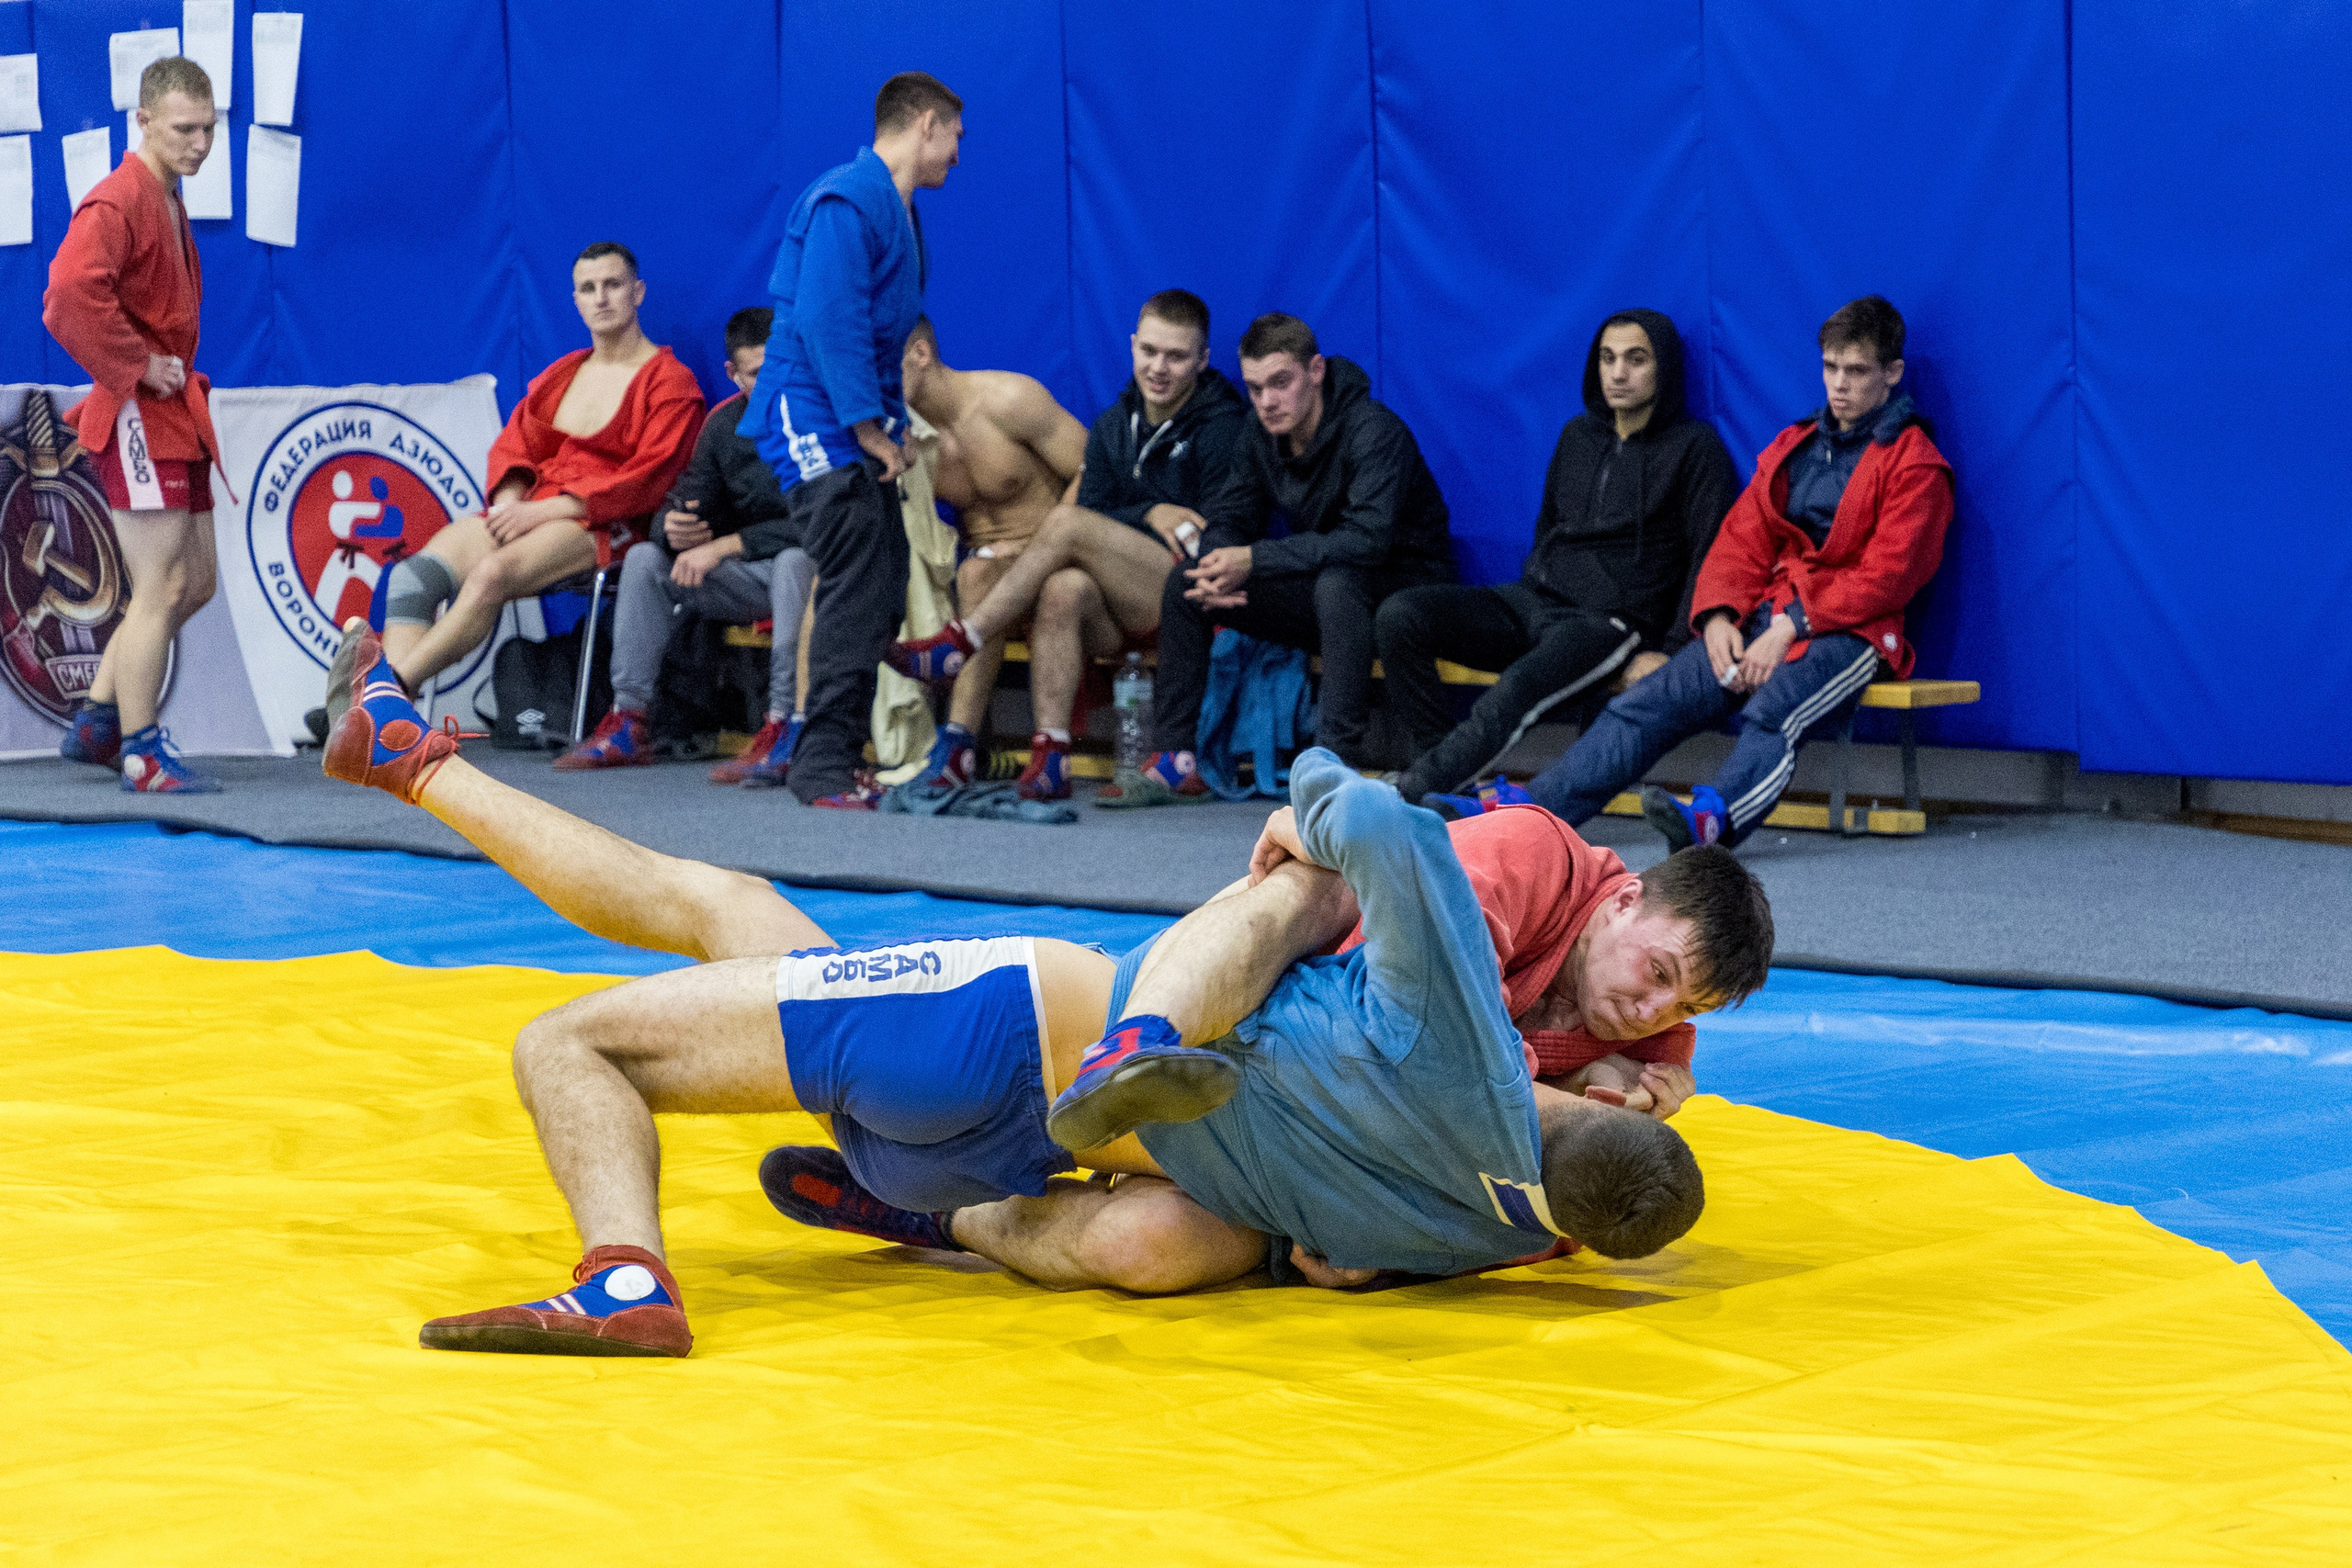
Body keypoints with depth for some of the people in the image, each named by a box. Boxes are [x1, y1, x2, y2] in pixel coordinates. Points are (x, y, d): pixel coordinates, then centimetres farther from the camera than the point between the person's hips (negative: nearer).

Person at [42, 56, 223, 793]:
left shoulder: (169, 202, 17)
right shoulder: (117, 201, -14)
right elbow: (71, 292, -30)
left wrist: (177, 368, 13)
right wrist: (138, 367, -22)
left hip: (174, 418, 10)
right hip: (137, 420, -10)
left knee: (195, 582, 13)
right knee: (162, 588, -8)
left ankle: (96, 722, 19)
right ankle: (142, 756, -1)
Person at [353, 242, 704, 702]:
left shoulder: (671, 382, 2)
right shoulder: (561, 374, 23)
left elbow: (646, 479, -9)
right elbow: (512, 445, 19)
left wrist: (547, 509, -16)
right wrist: (509, 501, -6)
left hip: (603, 525, -6)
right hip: (527, 512, 6)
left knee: (493, 573, -36)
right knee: (413, 574, -21)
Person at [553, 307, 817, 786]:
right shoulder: (725, 424, 4)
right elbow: (688, 500, 5)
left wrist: (725, 545, -22)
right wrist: (674, 527, -22)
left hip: (813, 568, -7)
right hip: (752, 576, 7)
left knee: (795, 560, -39)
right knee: (645, 559, -5)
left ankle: (784, 733, -43)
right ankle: (628, 723, -10)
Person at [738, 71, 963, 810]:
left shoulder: (895, 210, 19)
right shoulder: (847, 203, -13)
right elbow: (827, 322, -20)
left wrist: (889, 430, 14)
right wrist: (870, 430, -18)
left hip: (856, 430, 10)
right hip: (819, 423, -10)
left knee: (880, 598, 8)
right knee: (854, 596, -14)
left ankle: (834, 759, 12)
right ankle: (824, 767, -13)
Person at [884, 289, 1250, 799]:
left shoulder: (1223, 427, 0)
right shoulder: (1113, 426, 19)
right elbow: (1093, 505, 6)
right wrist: (1150, 514, -13)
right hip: (1125, 610, 5)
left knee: (1065, 523, -24)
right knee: (1064, 588, -32)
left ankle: (957, 644, -20)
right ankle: (1049, 754, -37)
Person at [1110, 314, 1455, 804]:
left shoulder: (1374, 431, -22)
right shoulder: (1264, 437, 2)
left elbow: (1368, 538, -33)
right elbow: (1226, 518, 6)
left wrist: (1255, 560, -33)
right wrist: (1220, 570, -20)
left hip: (1404, 587, -7)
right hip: (1321, 591, 7)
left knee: (1337, 582, -40)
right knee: (1184, 584, -5)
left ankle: (1338, 760, -40)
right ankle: (1175, 760, -6)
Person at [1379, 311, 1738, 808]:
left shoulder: (1694, 446, 2)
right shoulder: (1578, 436, 20)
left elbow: (1710, 560, -3)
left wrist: (1670, 654, -13)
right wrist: (1524, 599, 14)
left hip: (1610, 620, -6)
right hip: (1533, 600, 7)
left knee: (1516, 691, -36)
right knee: (1401, 616, -18)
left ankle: (1401, 803, -40)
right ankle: (1438, 773, -20)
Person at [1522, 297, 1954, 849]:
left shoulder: (1915, 465, 3)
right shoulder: (1795, 446, 23)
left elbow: (1885, 577, -8)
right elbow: (1741, 541, 16)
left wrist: (1790, 627, -17)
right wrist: (1718, 616, -5)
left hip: (1849, 632, -6)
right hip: (1761, 622, 6)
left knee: (1771, 714, -38)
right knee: (1648, 704, -18)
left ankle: (1712, 819, -66)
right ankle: (1530, 810, -32)